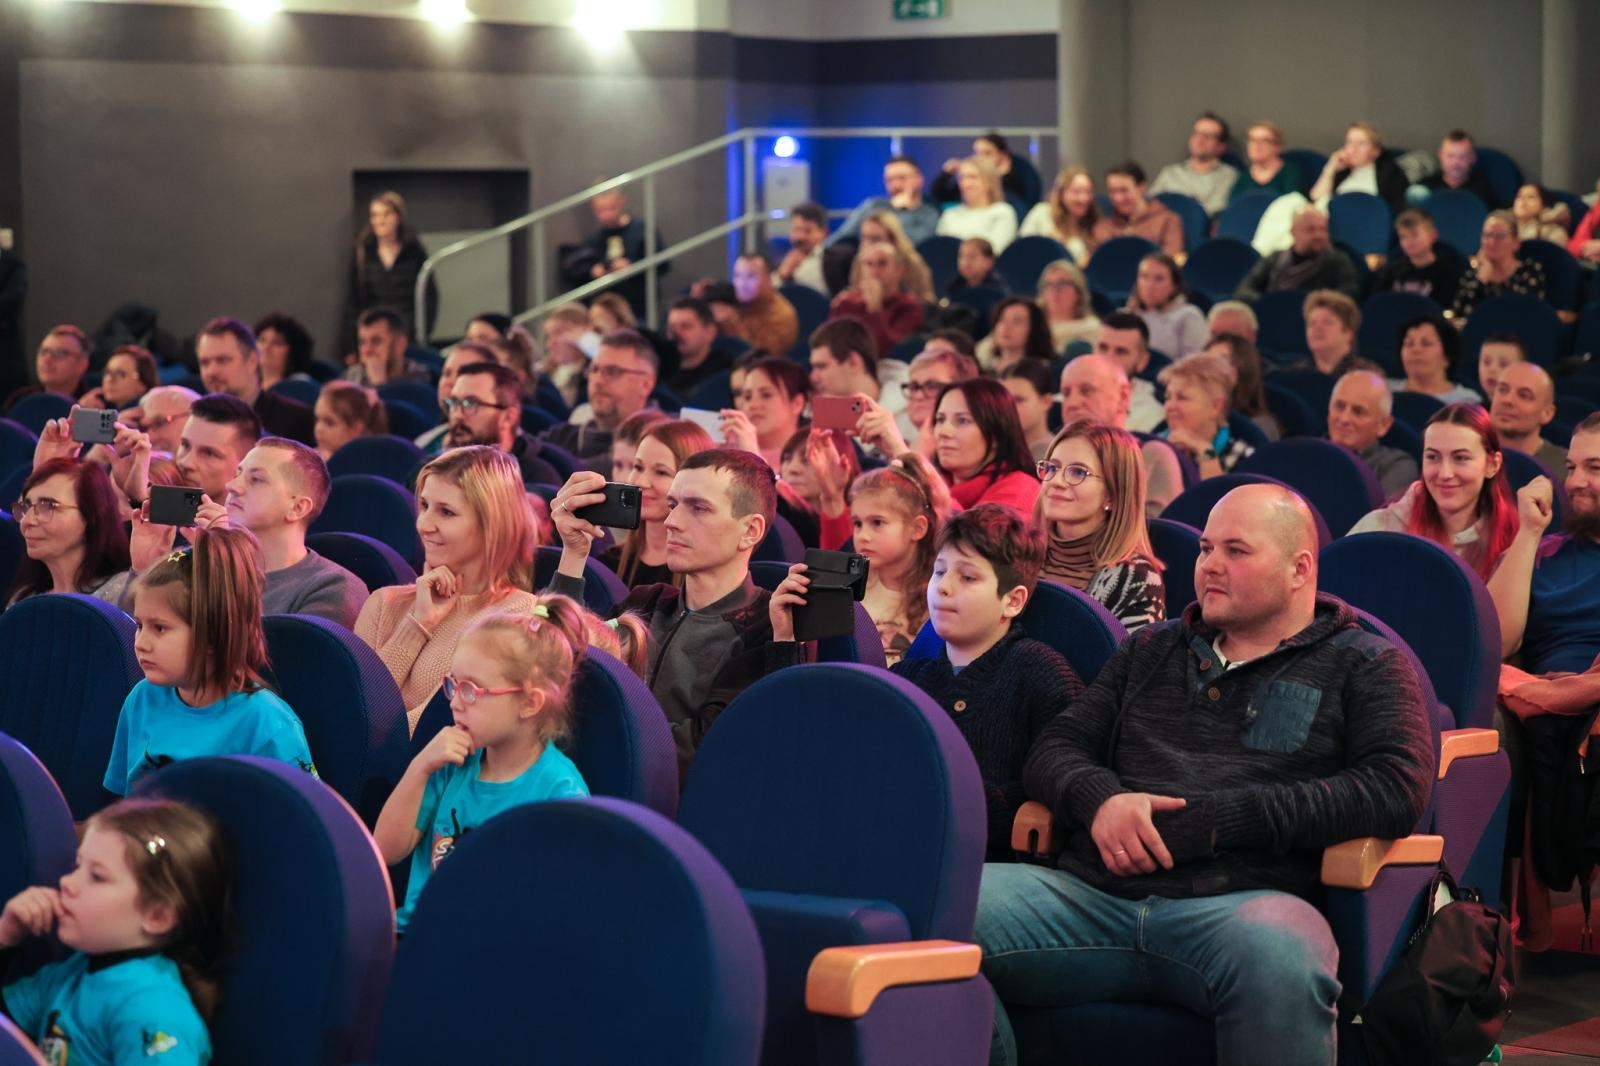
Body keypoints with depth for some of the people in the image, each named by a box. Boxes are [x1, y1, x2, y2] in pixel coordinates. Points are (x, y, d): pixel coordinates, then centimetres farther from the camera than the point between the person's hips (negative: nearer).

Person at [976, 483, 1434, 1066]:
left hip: (1242, 899, -4)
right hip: (1093, 890, 4)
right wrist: (1099, 798, -3)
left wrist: (1215, 817, -8)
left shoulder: (1364, 666, 14)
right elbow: (1055, 749, 23)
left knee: (1279, 962, -43)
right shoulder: (1152, 650, 27)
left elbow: (1397, 790, -3)